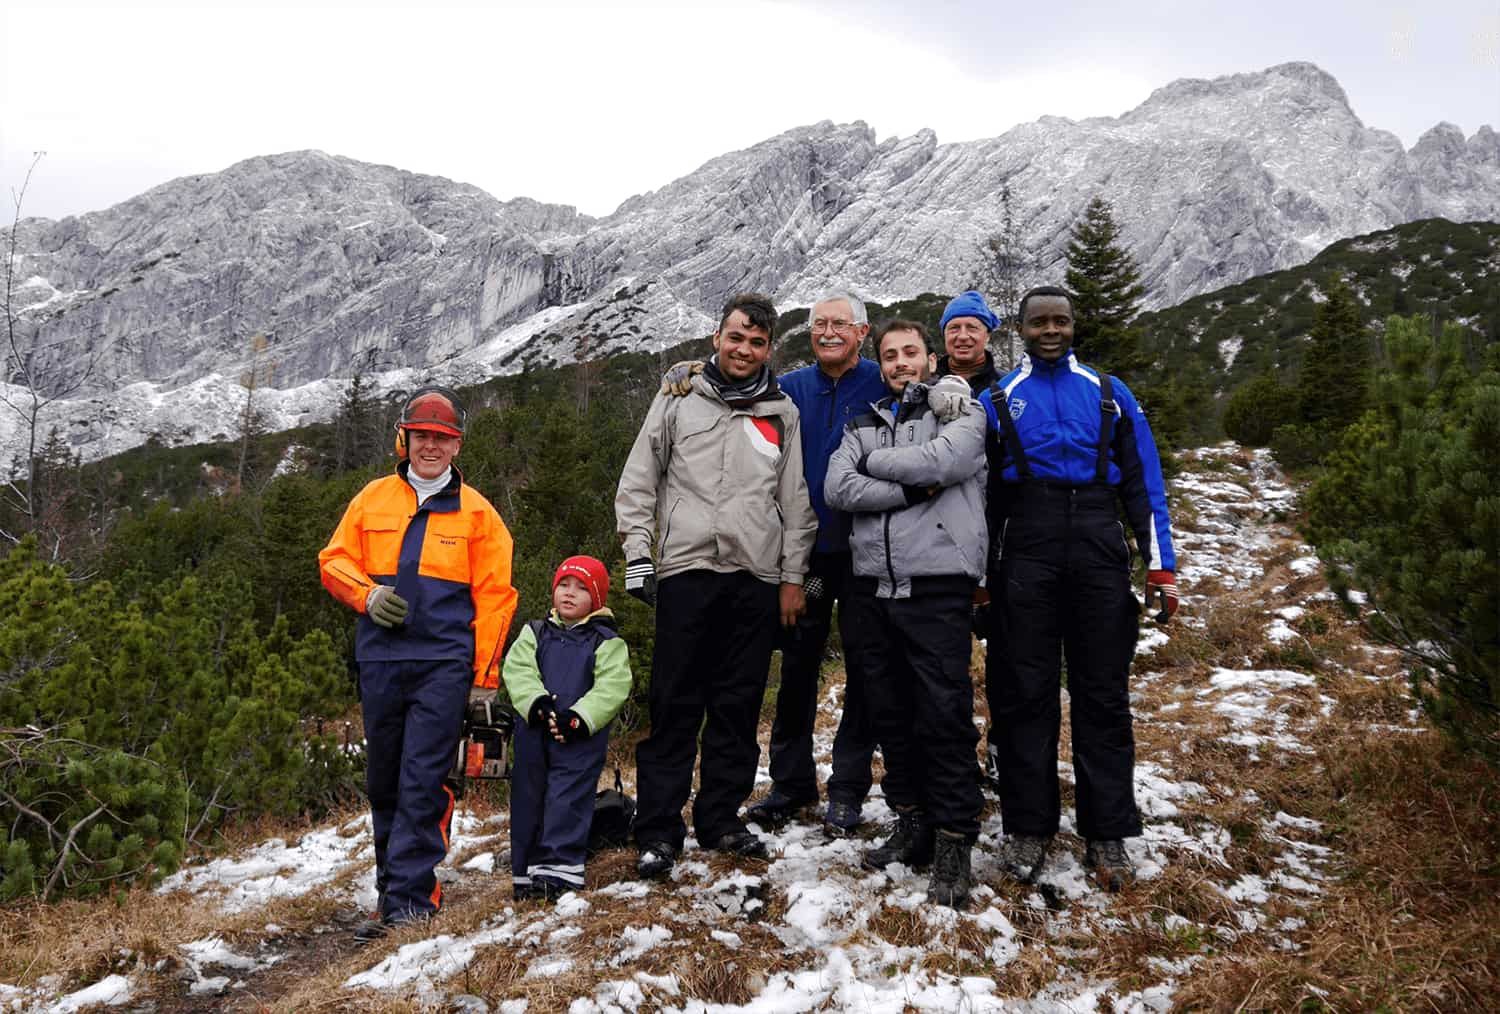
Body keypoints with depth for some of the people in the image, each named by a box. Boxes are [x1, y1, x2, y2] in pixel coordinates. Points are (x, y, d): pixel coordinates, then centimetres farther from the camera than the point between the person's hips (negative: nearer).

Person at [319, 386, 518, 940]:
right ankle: (391, 875, 26)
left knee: (423, 783, -7)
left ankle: (409, 898, -2)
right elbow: (334, 560, 15)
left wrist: (485, 677, -2)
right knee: (383, 780, 11)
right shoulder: (373, 498, 11)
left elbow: (493, 596, 2)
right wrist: (368, 594, -7)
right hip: (380, 659, 3)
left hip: (444, 662, -3)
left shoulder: (475, 510, 5)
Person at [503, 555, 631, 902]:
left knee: (568, 798, -8)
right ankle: (526, 868, 20)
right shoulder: (535, 633, 12)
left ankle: (559, 868, -5)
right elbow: (516, 669, -2)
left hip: (580, 736, -4)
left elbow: (612, 687, -10)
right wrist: (536, 703, -19)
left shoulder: (606, 642, 1)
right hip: (533, 732, 4)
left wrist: (579, 718, -21)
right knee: (527, 795, 9)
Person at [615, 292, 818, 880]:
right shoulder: (679, 399, 8)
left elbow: (795, 502, 12)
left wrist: (793, 576, 7)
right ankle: (659, 830, 6)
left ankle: (720, 818, 19)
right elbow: (637, 483, 7)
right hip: (686, 569, -2)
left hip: (756, 577, 2)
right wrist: (638, 555, -2)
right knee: (674, 705, -2)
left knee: (738, 708, 7)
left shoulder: (782, 412, 12)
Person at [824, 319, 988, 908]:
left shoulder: (960, 412, 8)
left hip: (936, 586, -4)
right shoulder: (864, 425, 17)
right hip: (873, 586, 5)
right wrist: (911, 489, -10)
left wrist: (875, 461, -1)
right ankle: (912, 826, 24)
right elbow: (838, 489, -1)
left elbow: (942, 460, -15)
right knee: (890, 714, 10)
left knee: (944, 716, -6)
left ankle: (954, 846, 4)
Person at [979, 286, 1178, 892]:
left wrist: (1161, 569, 2)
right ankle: (1028, 828, 13)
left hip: (1099, 554, 1)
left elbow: (1143, 484, 9)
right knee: (1025, 694, 3)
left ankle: (1108, 835, 12)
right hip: (1026, 557, 0)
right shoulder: (998, 401, 10)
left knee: (1103, 694, 3)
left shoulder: (1110, 395, 11)